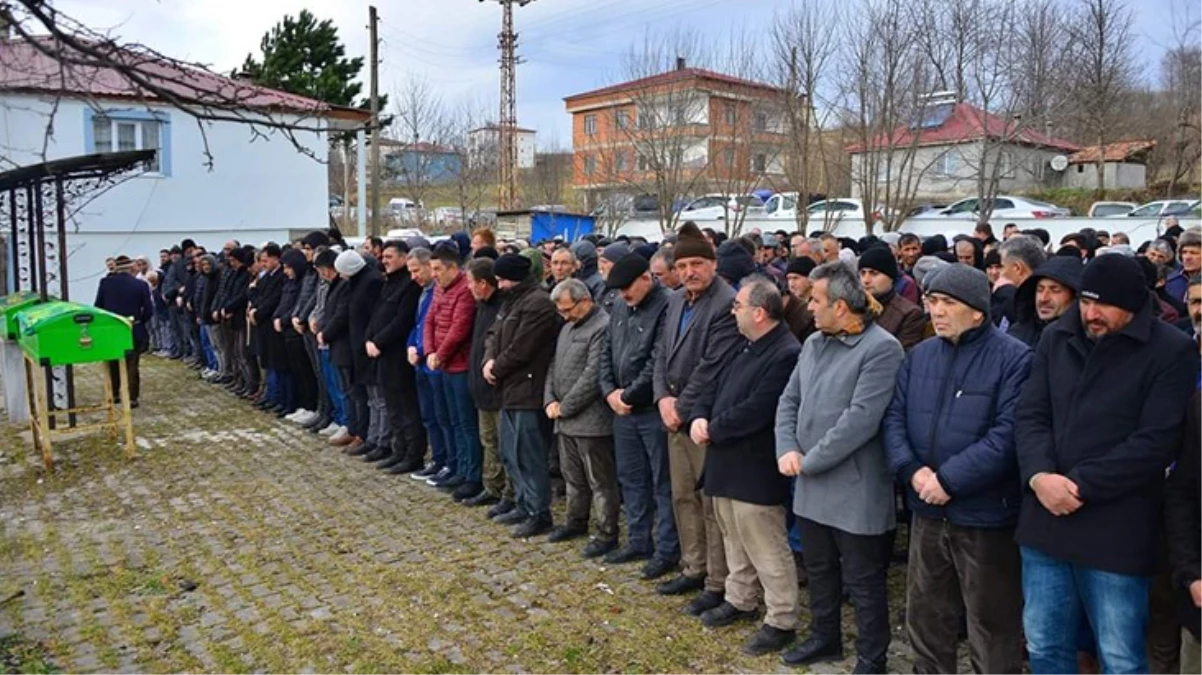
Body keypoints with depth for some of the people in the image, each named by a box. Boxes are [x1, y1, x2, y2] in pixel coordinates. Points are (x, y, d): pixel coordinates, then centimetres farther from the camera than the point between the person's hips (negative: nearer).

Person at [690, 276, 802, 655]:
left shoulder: (786, 354, -21)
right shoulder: (746, 348, 13)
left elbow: (755, 411, -26)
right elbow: (716, 388, 15)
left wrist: (712, 429, -14)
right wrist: (699, 418, -5)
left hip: (755, 471, -10)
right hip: (728, 464, 10)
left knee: (766, 550, 2)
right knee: (735, 541, 22)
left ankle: (781, 621, 16)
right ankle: (740, 601, 38)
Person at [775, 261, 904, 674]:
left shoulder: (881, 348, -18)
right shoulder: (814, 343, 8)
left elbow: (860, 420, -24)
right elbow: (790, 400, 11)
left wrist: (809, 462, -18)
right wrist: (787, 450, -6)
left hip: (855, 490, -8)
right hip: (811, 485, 8)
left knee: (863, 582, 9)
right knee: (819, 570, 23)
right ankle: (824, 638, 42)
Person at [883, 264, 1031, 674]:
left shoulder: (1014, 358, -12)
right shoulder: (920, 355, 7)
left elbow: (1008, 434, -21)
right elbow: (894, 417, 3)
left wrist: (949, 479, -22)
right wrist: (913, 470, -13)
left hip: (986, 516, -6)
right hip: (927, 512, 6)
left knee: (991, 628, 10)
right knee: (924, 617, 21)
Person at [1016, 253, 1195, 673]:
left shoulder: (1170, 350, -6)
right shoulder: (1056, 339, 7)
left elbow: (1156, 442, -13)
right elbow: (1030, 414, 4)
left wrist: (1080, 485, -16)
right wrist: (1039, 475, -14)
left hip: (1116, 533, -4)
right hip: (1047, 521, 4)